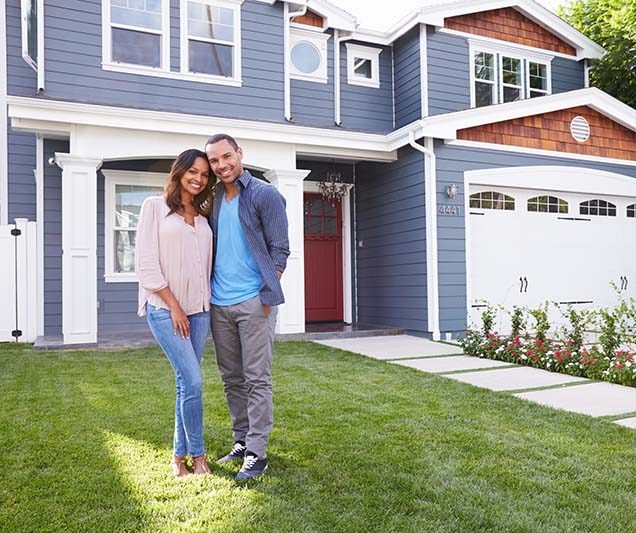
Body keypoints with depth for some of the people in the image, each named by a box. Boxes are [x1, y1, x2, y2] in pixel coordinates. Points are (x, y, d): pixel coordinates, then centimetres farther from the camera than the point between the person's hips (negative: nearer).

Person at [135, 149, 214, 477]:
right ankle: (197, 454, 9)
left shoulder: (202, 219, 15)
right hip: (166, 308, -5)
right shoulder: (155, 207, 0)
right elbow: (146, 263, -7)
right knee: (192, 381, -10)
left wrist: (204, 304, 5)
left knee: (186, 382, 8)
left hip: (199, 309, 5)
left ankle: (180, 455, 20)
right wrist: (174, 306, -10)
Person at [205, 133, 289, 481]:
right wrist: (207, 289, 11)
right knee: (232, 378, 14)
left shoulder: (265, 195, -4)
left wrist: (267, 296, -13)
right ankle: (241, 442, 27)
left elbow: (279, 249, -7)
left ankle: (256, 453, 8)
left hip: (253, 302, -6)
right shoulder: (213, 200, 13)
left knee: (257, 379, -1)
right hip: (219, 304, 7)